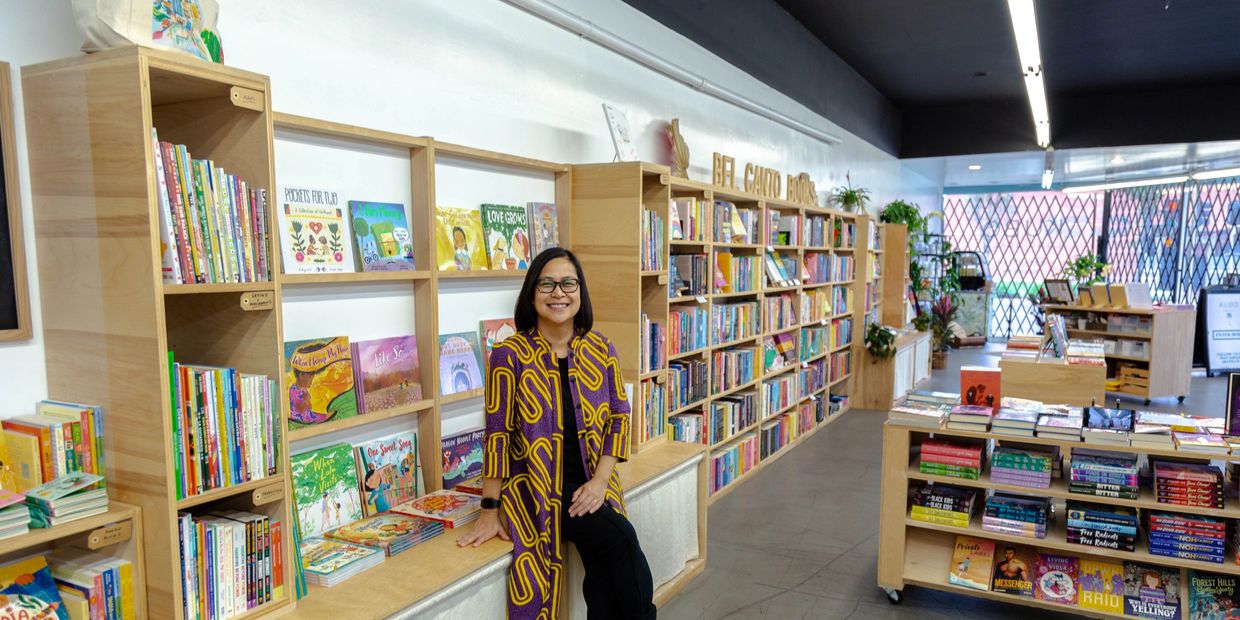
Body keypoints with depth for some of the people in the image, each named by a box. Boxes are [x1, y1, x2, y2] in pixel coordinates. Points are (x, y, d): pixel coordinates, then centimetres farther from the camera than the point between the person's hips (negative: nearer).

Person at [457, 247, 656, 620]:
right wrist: (491, 509, -7)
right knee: (621, 539, -24)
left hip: (592, 483, 4)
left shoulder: (600, 348, 3)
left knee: (604, 574, -21)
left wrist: (600, 480, -7)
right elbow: (498, 433, -9)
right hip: (536, 487, -4)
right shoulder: (510, 354, -9)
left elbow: (619, 416, 5)